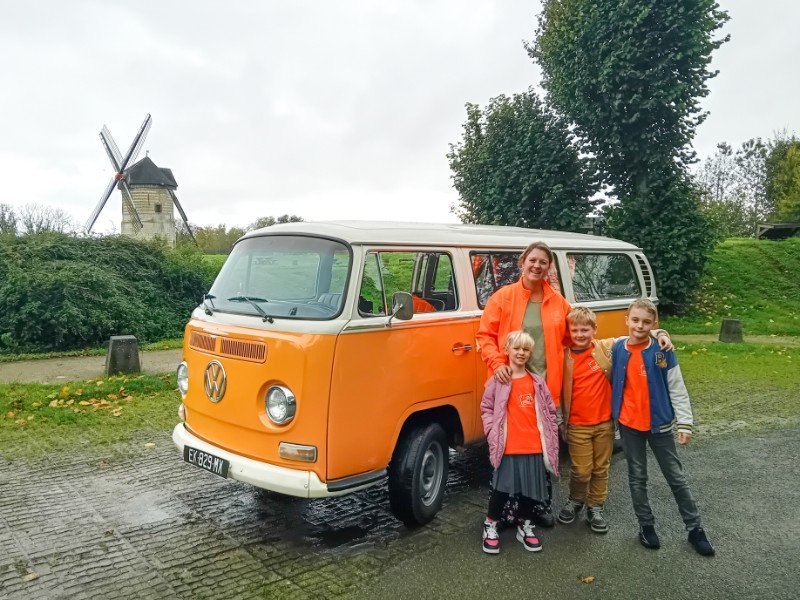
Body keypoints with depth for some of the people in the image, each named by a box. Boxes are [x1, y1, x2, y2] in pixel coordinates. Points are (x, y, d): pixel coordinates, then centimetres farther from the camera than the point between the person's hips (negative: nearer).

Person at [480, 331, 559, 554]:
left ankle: (525, 526, 31)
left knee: (531, 489, 10)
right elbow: (486, 408, 3)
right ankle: (490, 526, 19)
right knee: (502, 488, -2)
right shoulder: (498, 380, -1)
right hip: (507, 447, -3)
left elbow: (550, 411, 10)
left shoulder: (537, 382, 7)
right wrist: (493, 433, -7)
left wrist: (551, 438, 5)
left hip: (534, 446, 3)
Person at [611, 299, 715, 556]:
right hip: (629, 424, 1)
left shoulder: (663, 351, -9)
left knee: (676, 476, 10)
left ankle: (694, 527, 24)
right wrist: (614, 413, 4)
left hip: (659, 423, -1)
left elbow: (677, 389, -6)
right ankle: (646, 525, 27)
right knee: (637, 477, 12)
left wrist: (684, 423, -9)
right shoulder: (617, 349, -4)